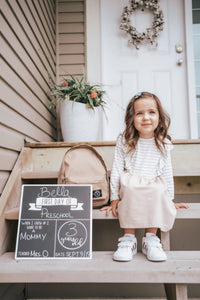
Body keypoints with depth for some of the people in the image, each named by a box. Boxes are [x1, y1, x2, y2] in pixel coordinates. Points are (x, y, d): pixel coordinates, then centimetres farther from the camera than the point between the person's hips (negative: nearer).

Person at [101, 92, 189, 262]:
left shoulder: (163, 144, 6)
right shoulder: (124, 141, 1)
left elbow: (167, 173, 11)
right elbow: (116, 170, 1)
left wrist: (170, 200, 12)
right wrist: (115, 199, -2)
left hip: (154, 192, 1)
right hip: (130, 192, -1)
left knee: (158, 189, -33)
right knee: (129, 186, -35)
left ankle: (151, 239, -17)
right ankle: (129, 239, -22)